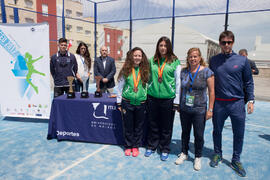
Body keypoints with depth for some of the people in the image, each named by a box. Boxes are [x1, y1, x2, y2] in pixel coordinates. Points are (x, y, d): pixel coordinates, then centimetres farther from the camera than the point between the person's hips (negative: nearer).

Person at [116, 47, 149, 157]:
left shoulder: (145, 71, 1)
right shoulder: (125, 70, -1)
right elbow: (120, 86, 3)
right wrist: (119, 102, 2)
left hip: (141, 103, 1)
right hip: (127, 102, -1)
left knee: (139, 127, 11)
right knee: (128, 126, 10)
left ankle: (135, 146, 29)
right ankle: (128, 146, 28)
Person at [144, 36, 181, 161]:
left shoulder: (175, 62, -2)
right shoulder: (152, 61, 7)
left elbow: (178, 82, -2)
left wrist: (177, 101, -5)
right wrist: (147, 92, 10)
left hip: (168, 98, -2)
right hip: (153, 97, 3)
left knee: (166, 126, 9)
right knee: (153, 124, 13)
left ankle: (164, 149, 27)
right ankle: (151, 146, 31)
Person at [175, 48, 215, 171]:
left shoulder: (207, 72, -7)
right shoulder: (183, 72, 3)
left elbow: (211, 91, -6)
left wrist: (210, 109, -9)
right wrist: (179, 105, 10)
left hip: (199, 110, -3)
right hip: (184, 109, 3)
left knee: (199, 135, 7)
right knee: (185, 132, 16)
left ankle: (198, 157, 29)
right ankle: (184, 153, 36)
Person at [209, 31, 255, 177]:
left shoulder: (242, 60, 0)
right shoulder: (213, 60, 4)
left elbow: (249, 82, 4)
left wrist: (250, 100, -3)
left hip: (237, 103, -1)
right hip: (218, 103, 1)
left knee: (239, 134, 8)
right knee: (217, 131, 14)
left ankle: (236, 160, 27)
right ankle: (217, 154, 35)